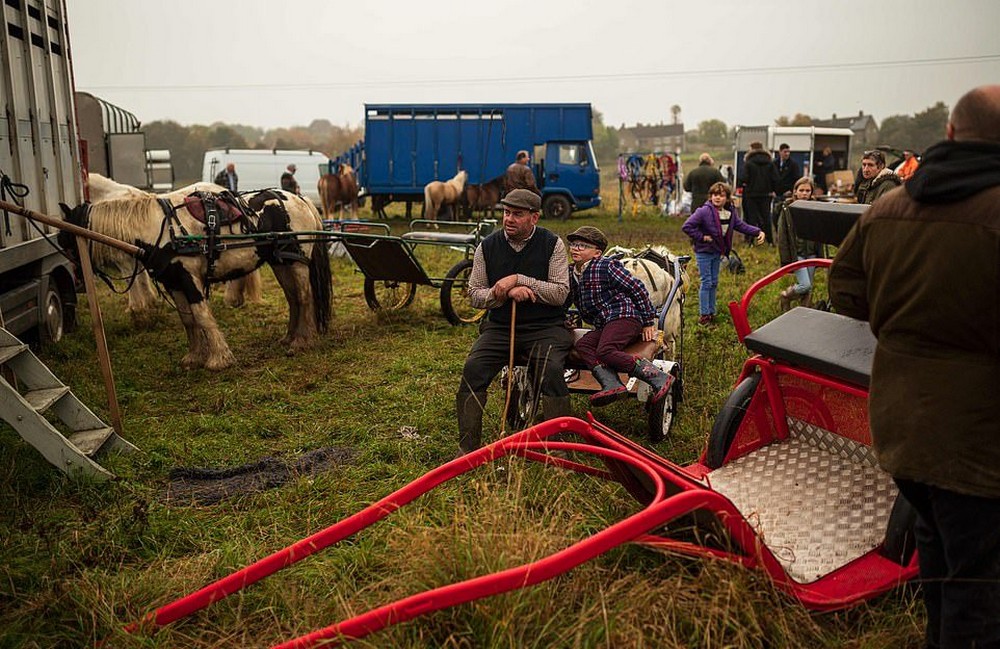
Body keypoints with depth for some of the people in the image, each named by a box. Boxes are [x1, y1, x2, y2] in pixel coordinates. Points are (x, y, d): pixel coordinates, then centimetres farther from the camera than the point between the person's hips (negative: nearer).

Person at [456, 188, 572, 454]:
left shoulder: (552, 244, -2)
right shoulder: (488, 247, 5)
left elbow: (561, 293, -9)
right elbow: (475, 294, 4)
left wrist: (518, 280, -17)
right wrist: (507, 292, -14)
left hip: (544, 326, -2)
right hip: (500, 325, 2)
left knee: (552, 369, -30)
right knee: (473, 368, -21)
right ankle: (467, 446, -11)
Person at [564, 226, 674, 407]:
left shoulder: (606, 266, -6)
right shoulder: (572, 275, 15)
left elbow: (638, 289, -5)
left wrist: (648, 322, -4)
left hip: (624, 316, -7)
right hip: (603, 326, 8)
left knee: (605, 351, -29)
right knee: (582, 345, -18)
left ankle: (659, 377, -28)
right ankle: (611, 384, -38)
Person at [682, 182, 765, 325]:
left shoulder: (730, 212, -1)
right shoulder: (704, 211, -22)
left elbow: (741, 225, 8)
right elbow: (686, 226, -24)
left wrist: (758, 232, -4)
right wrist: (701, 237, -22)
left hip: (717, 252, 7)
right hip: (704, 252, -7)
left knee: (714, 282, 14)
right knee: (706, 283, -3)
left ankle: (711, 312, 26)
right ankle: (703, 314, 6)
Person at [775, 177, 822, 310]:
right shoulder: (787, 209, -5)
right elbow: (782, 236, -5)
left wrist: (820, 255, 7)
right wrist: (785, 259, -9)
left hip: (811, 253, 4)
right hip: (796, 253, -4)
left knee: (809, 287, 6)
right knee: (805, 285, -12)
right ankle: (785, 296, 14)